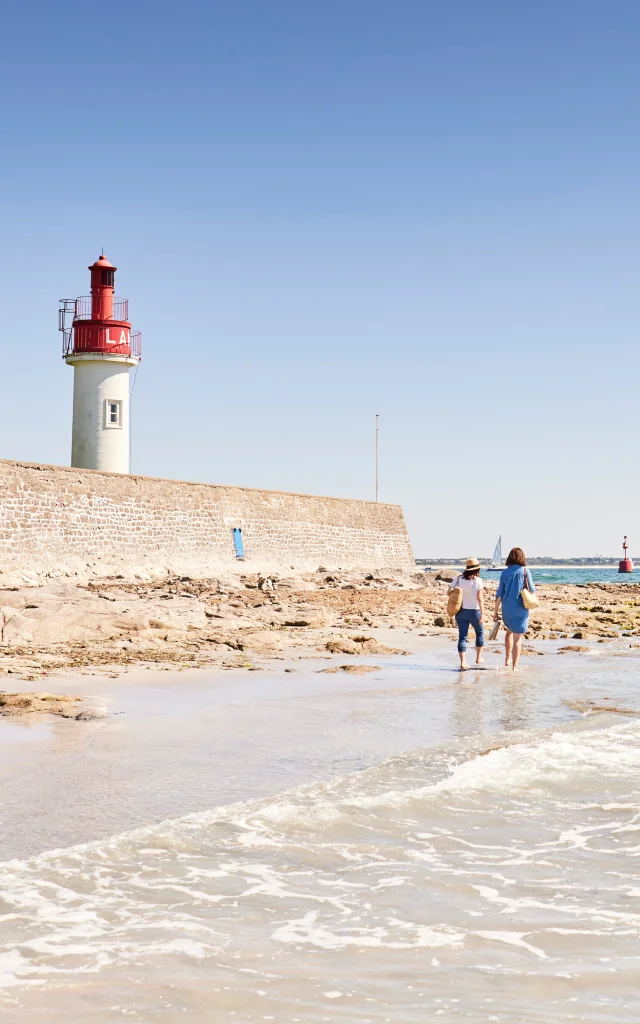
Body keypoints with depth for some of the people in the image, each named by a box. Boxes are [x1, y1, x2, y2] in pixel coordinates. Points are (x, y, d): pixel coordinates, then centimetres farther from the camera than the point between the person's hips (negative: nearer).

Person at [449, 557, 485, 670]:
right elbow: (480, 598, -14)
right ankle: (478, 657, 28)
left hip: (461, 611, 2)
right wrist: (482, 613, -13)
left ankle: (463, 661, -6)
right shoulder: (477, 580, -11)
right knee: (479, 633, 21)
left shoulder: (458, 578, -2)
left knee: (462, 636, 4)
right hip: (474, 611, -2)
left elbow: (449, 592, 0)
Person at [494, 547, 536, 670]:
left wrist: (496, 610, 7)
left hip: (507, 609, 3)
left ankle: (507, 659, 32)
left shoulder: (504, 572, 1)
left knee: (509, 631, 28)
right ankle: (514, 666, -3)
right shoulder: (525, 571, -6)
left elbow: (499, 593, 1)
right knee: (517, 638, 0)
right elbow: (532, 590, -3)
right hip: (520, 609, -3)